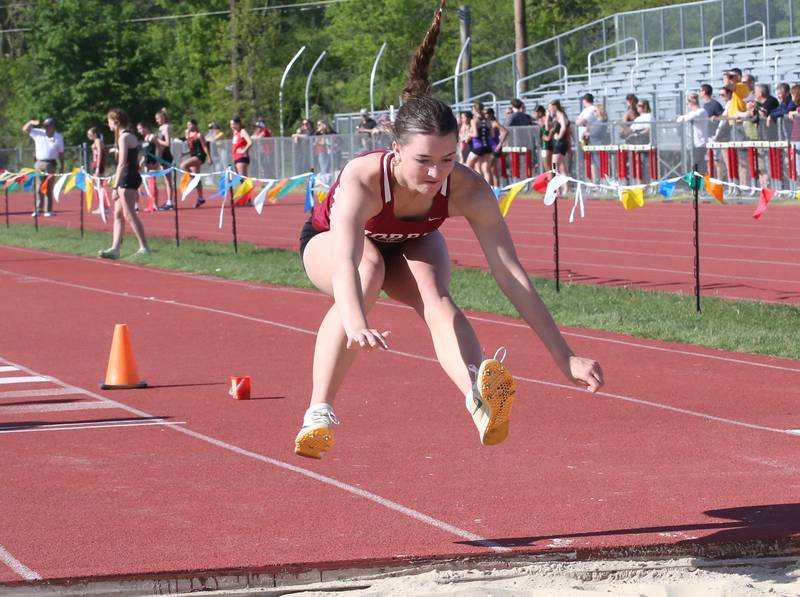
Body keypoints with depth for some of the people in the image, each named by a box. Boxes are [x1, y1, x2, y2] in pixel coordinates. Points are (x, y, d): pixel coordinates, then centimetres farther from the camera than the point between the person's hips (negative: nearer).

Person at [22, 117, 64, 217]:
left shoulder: (58, 137, 4)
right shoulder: (38, 133, 3)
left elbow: (61, 153, 8)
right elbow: (25, 129, 0)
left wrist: (62, 167, 6)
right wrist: (31, 122, -19)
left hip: (50, 164, -1)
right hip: (38, 163, 1)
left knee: (48, 187, 0)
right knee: (39, 187, 1)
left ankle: (48, 210, 3)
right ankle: (38, 209, 4)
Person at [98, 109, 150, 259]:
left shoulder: (124, 137, -14)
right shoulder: (130, 135, 16)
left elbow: (122, 163, -20)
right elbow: (135, 161, 19)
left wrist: (116, 187, -22)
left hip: (127, 178, -10)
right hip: (133, 176, 10)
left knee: (129, 214, -7)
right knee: (118, 214, 10)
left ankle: (144, 247, -5)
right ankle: (115, 248, 9)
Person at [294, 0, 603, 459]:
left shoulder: (468, 190, -35)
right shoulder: (362, 180, -43)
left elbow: (512, 275, -36)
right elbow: (345, 263, -58)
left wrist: (565, 357, -43)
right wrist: (356, 325, -79)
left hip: (412, 246, 2)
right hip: (326, 241, -2)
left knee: (435, 295, -32)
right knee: (368, 272, -38)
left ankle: (480, 396, -61)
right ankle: (319, 414, -33)